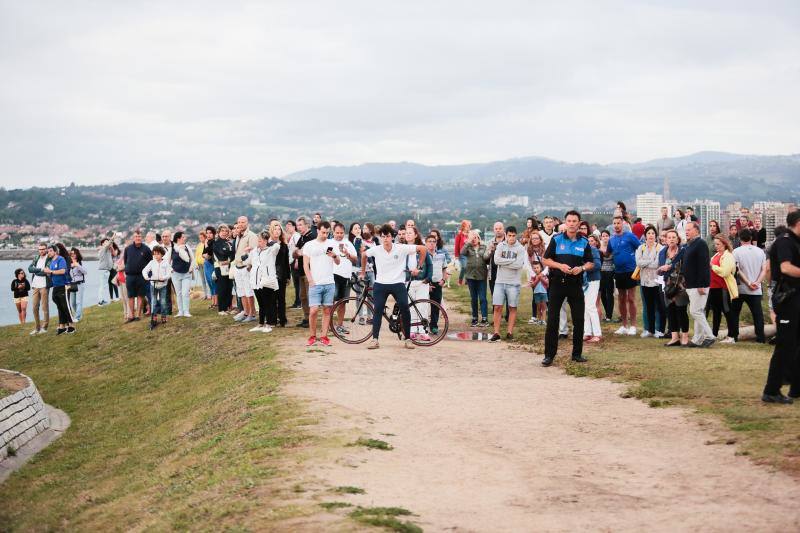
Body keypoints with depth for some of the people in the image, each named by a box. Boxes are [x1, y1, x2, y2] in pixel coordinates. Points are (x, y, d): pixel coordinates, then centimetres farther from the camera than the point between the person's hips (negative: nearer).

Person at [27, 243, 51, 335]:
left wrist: (35, 271, -5)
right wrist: (41, 270, -10)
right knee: (35, 307, 7)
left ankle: (44, 327, 2)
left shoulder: (50, 259, -4)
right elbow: (30, 269, 2)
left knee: (45, 307, -4)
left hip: (44, 286, -6)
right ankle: (37, 328, 13)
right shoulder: (36, 258, 15)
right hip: (35, 286, 6)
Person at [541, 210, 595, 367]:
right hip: (557, 283, -2)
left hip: (576, 284, 2)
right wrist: (559, 265, -15)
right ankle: (549, 355, 3)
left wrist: (582, 268, -11)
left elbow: (591, 263, 10)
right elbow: (546, 260, 2)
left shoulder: (584, 242, 6)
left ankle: (577, 353, 16)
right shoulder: (556, 240, 1)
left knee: (579, 319, 4)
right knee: (552, 320, -3)